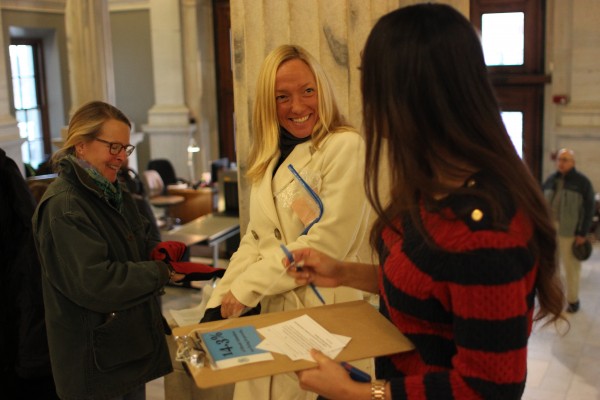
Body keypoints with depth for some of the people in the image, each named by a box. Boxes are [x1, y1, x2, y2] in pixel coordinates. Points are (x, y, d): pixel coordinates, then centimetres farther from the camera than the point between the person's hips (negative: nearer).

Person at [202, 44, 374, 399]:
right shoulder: (271, 159, 12)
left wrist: (245, 288, -12)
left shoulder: (345, 147, -10)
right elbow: (255, 241, 12)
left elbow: (327, 241, -17)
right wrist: (218, 304, 1)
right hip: (276, 316, 6)